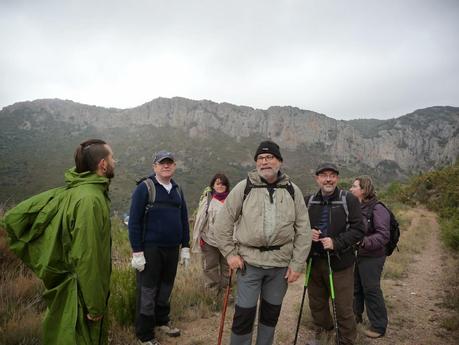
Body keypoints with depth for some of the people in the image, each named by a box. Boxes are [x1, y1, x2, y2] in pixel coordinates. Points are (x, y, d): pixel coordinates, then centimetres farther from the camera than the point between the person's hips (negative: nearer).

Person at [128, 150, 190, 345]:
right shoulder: (144, 188, -8)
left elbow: (184, 220, 14)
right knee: (147, 292, 4)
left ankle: (162, 321, 38)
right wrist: (137, 252, -15)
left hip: (172, 249, 5)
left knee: (166, 288, 18)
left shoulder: (177, 190, 10)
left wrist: (185, 247, 11)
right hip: (150, 249, -5)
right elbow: (134, 221, -12)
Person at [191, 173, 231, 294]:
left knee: (226, 267, 12)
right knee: (210, 267, 8)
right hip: (209, 240, -1)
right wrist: (199, 238, -3)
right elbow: (200, 219, 0)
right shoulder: (207, 199, 0)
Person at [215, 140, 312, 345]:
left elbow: (303, 230, 3)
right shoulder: (244, 187, -3)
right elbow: (223, 222, 1)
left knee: (271, 312, 16)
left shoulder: (292, 190, 2)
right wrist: (230, 253, -4)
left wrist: (297, 264, -1)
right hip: (249, 261, -2)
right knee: (244, 314, 4)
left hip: (281, 263, 2)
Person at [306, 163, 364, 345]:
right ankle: (322, 330, 45)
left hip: (340, 263, -4)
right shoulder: (309, 201, 4)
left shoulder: (349, 200, -7)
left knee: (343, 307, 5)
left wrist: (336, 242, -20)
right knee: (316, 303, 20)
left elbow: (358, 230, -9)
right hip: (315, 261, 4)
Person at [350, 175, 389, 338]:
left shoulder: (377, 209, -17)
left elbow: (384, 235, -22)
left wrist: (363, 242, -30)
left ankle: (379, 326, 20)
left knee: (371, 290, 3)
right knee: (356, 287, 19)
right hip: (357, 255, 7)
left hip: (372, 257, -7)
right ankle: (356, 315, 39)